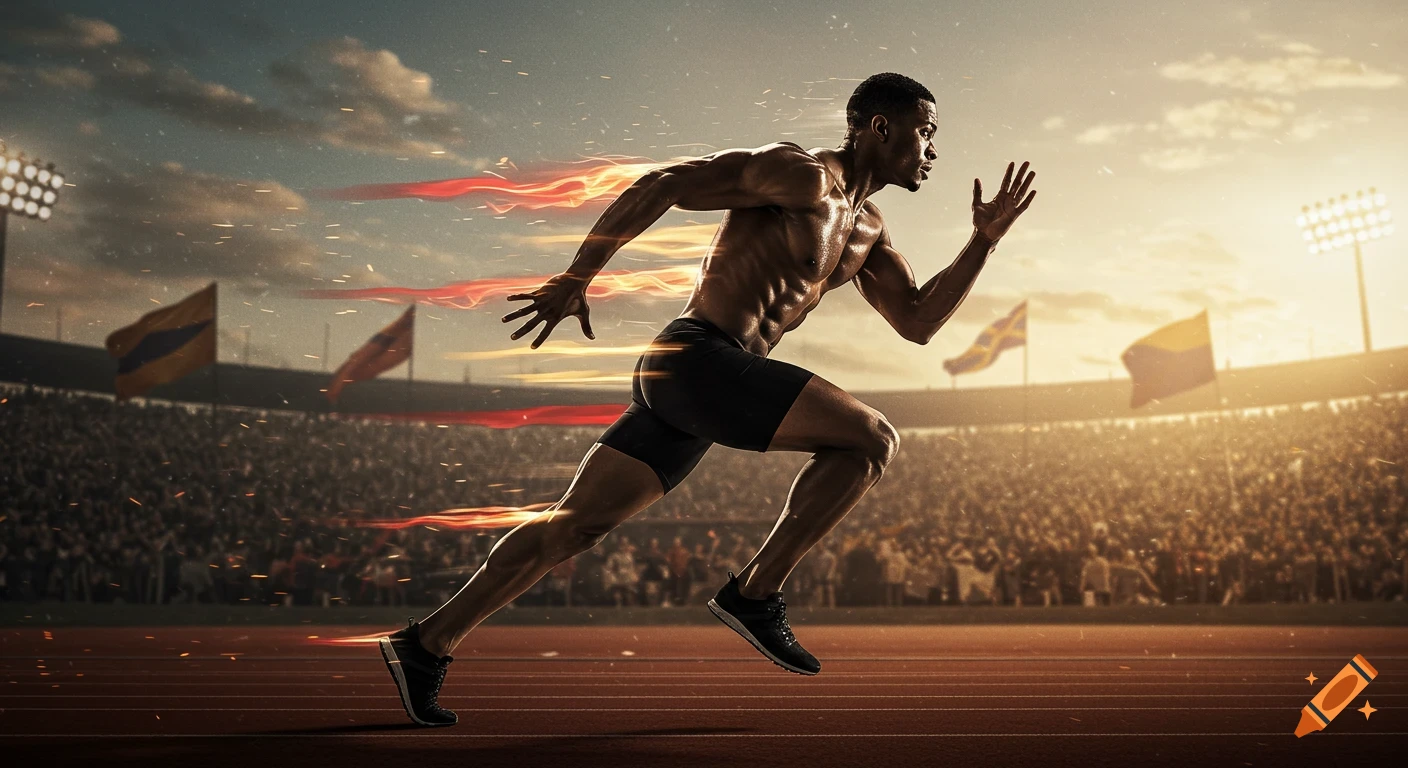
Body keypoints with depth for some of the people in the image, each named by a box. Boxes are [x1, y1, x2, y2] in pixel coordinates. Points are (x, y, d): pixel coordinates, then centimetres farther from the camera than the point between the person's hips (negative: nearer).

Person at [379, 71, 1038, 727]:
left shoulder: (866, 229, 23)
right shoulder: (799, 174, -6)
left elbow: (918, 323, 23)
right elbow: (658, 186, -11)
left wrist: (985, 240, 16)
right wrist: (575, 280, -16)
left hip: (681, 381, 9)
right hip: (696, 359, -9)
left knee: (571, 528, 8)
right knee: (871, 439, -10)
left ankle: (425, 645, 13)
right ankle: (756, 593, -6)